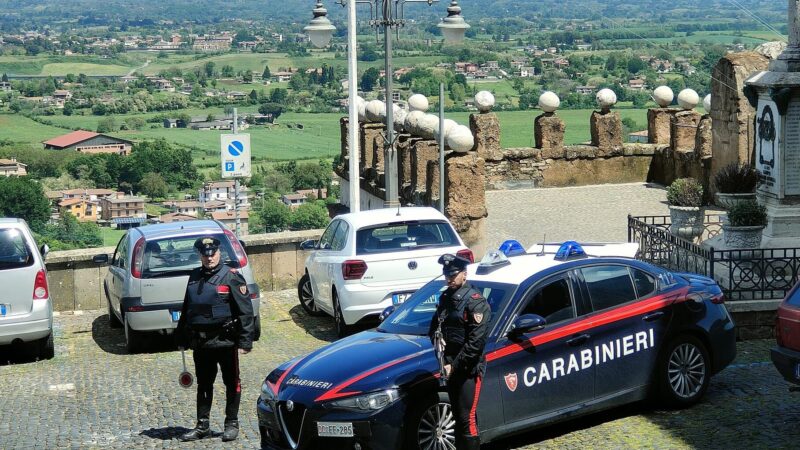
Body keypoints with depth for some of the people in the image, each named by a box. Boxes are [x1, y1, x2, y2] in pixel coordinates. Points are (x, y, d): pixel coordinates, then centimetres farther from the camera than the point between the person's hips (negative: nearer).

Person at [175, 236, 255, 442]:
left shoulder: (231, 277, -7)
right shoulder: (195, 277, 10)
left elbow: (245, 311, -10)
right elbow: (186, 310, 18)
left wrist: (245, 341, -15)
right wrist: (182, 339, 17)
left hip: (225, 341, -5)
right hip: (200, 342, 5)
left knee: (231, 383, 5)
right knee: (203, 384, 12)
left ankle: (232, 423, 17)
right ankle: (202, 426, 20)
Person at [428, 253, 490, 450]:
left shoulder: (475, 302, -13)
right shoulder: (445, 298, 11)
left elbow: (476, 341, -18)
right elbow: (435, 327, 21)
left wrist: (455, 365, -18)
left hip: (469, 369, -8)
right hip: (451, 366, 8)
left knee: (467, 418, -9)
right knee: (458, 416, 15)